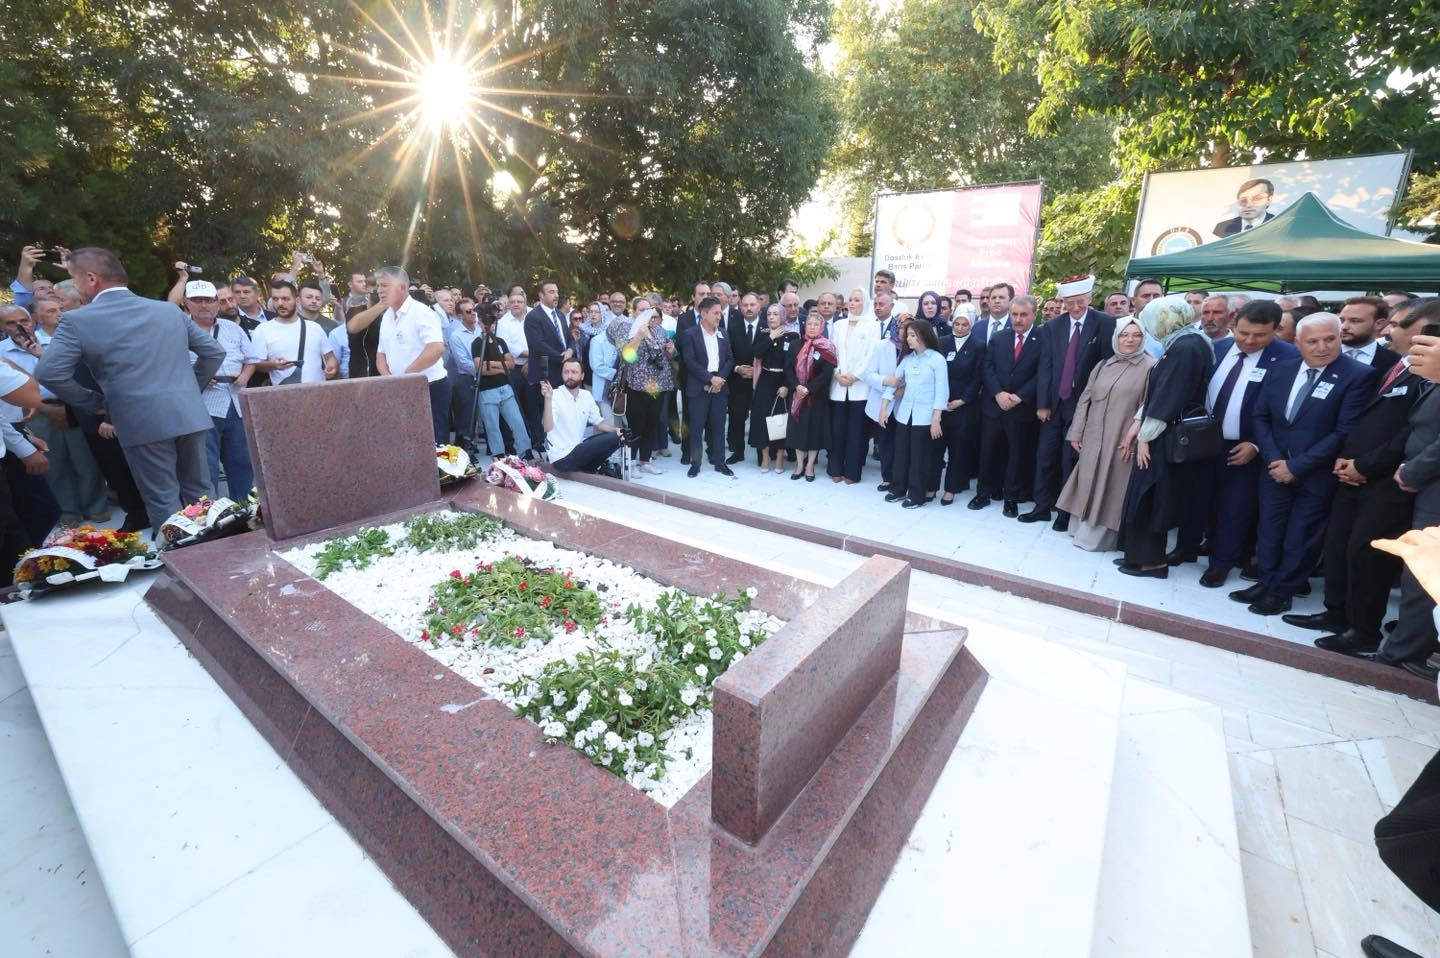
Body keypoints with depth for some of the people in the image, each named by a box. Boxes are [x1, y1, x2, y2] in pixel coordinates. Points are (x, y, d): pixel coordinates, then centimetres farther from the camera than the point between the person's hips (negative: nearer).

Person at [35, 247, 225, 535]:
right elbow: (214, 352, 12)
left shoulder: (78, 320, -2)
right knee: (199, 492, 13)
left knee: (163, 500, 3)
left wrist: (94, 403, 7)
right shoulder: (170, 310, 10)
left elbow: (48, 373, -8)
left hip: (142, 422, -4)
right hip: (189, 414, 4)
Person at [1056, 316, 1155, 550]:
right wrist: (1076, 433, 4)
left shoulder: (1149, 367, -5)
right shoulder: (1103, 366, 11)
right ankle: (1084, 530, 21)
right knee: (1089, 484, 9)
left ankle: (1099, 536, 13)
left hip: (1122, 441, -4)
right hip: (1093, 439, 5)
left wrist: (1135, 440, -14)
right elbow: (1085, 400, 9)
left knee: (1110, 487, 2)